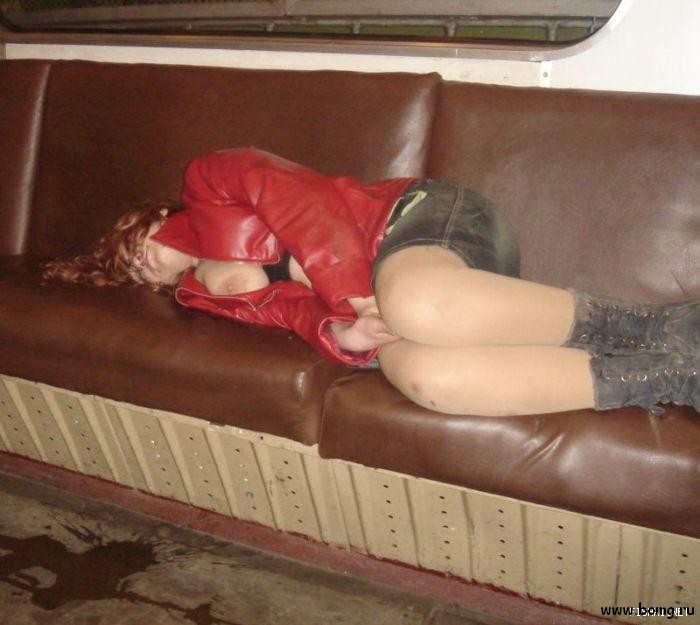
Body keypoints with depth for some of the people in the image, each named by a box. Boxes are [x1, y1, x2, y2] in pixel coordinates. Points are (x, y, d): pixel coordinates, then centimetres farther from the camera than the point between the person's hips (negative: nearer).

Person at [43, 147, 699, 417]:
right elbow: (292, 309, 5)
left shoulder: (209, 180, 12)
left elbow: (309, 202, -4)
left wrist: (351, 294, -14)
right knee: (419, 372, -34)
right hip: (370, 303, 4)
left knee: (416, 304, -41)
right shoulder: (201, 292, 22)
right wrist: (341, 334, -17)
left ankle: (645, 325, -24)